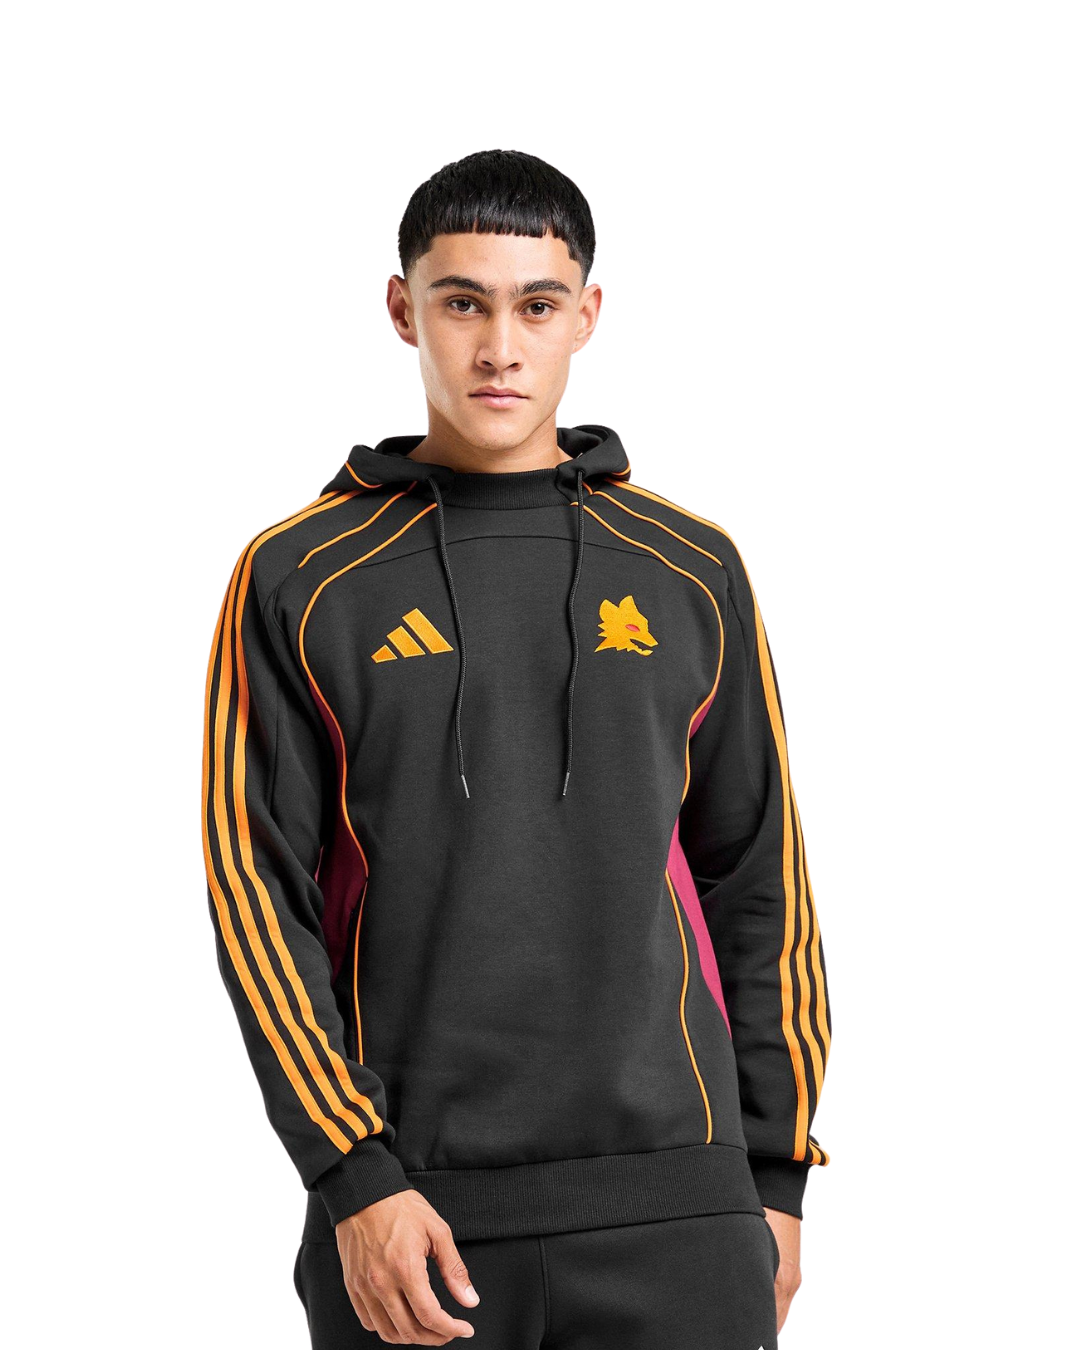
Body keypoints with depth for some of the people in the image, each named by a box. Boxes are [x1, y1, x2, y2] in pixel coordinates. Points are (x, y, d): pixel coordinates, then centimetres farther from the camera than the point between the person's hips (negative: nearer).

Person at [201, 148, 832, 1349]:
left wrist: (777, 1175, 7)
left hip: (672, 1208, 1)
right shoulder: (298, 582, 3)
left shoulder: (691, 574, 8)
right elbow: (256, 892, -2)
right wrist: (356, 1181, -10)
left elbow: (760, 886, 11)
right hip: (411, 1220, -1)